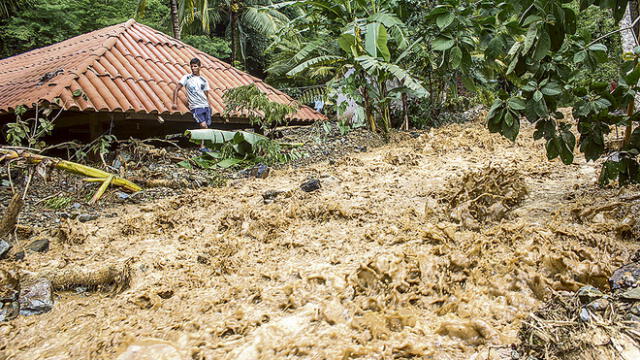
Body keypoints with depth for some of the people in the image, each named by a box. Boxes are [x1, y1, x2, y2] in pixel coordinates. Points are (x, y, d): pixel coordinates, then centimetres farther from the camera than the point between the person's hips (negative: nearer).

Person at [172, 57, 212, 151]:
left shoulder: (204, 80, 15)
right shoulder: (187, 78, 6)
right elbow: (176, 89, 3)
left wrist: (209, 107, 7)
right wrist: (175, 103, -7)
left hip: (206, 106, 4)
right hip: (195, 107, -4)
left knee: (206, 127, -2)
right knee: (203, 125, -20)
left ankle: (203, 146, 6)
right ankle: (202, 147, -10)